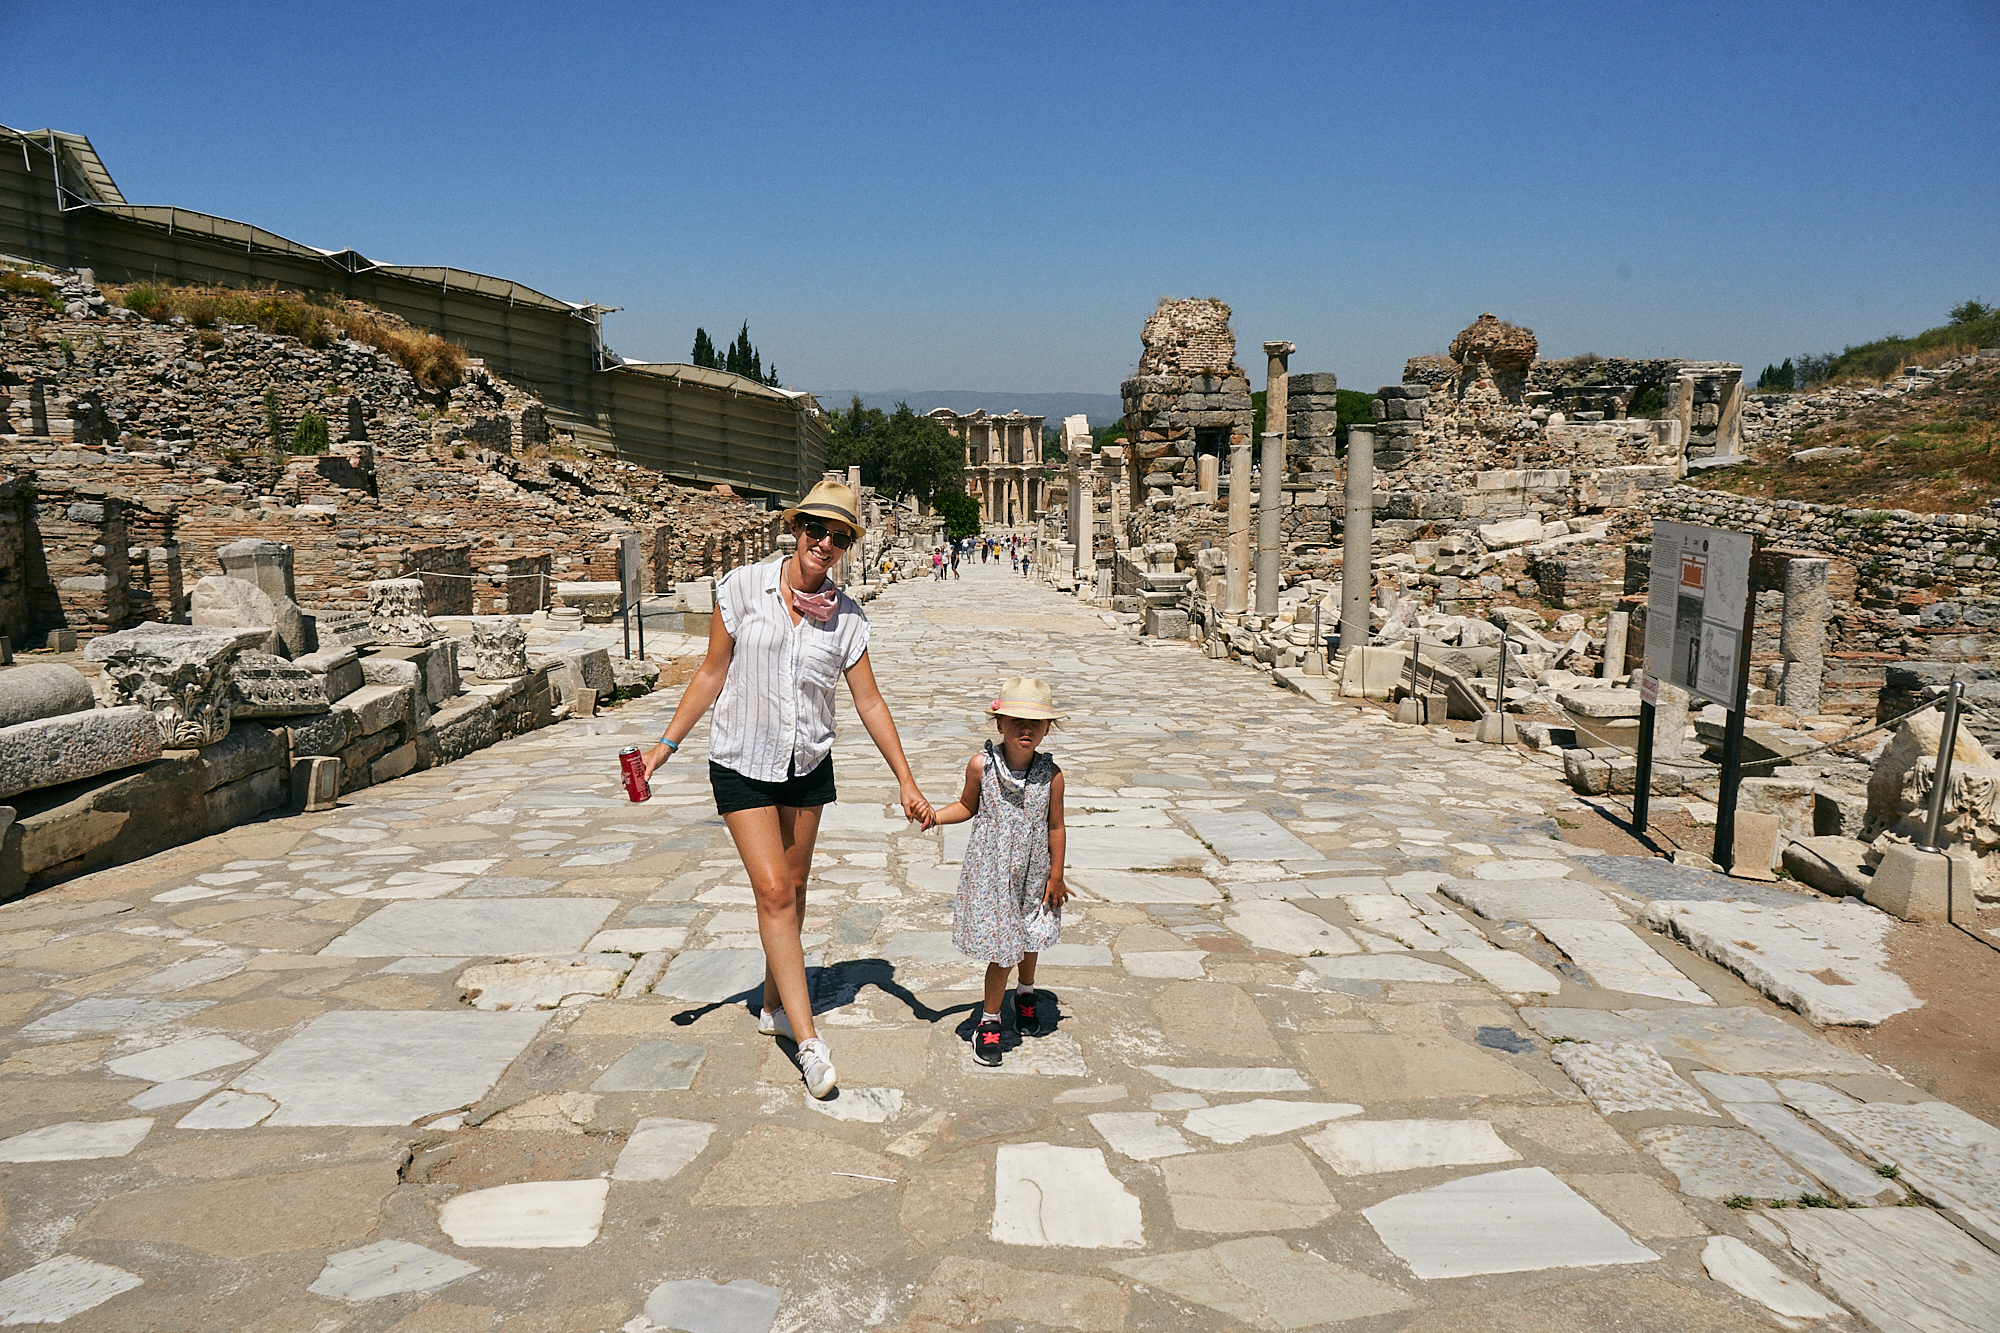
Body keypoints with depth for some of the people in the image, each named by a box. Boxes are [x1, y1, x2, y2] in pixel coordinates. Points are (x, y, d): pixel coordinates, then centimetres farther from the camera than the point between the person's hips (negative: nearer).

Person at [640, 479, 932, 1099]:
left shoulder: (846, 617, -4)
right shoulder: (745, 587, -10)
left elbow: (870, 702, 0)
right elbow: (713, 672, -3)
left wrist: (906, 781, -1)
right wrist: (667, 743, -4)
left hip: (808, 766, 3)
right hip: (743, 763, -3)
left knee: (794, 889, 13)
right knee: (773, 892, -9)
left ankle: (775, 1006, 34)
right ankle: (808, 1040, -6)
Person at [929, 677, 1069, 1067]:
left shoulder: (1051, 775, -12)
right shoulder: (981, 766, -14)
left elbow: (1055, 827, -3)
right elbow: (968, 806, 3)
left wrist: (1056, 877, 2)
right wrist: (934, 816, -14)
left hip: (1033, 874, 2)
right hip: (990, 871, -2)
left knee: (1031, 939, 22)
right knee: (1001, 948, -2)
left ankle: (1026, 993, 52)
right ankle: (989, 1021, 19)